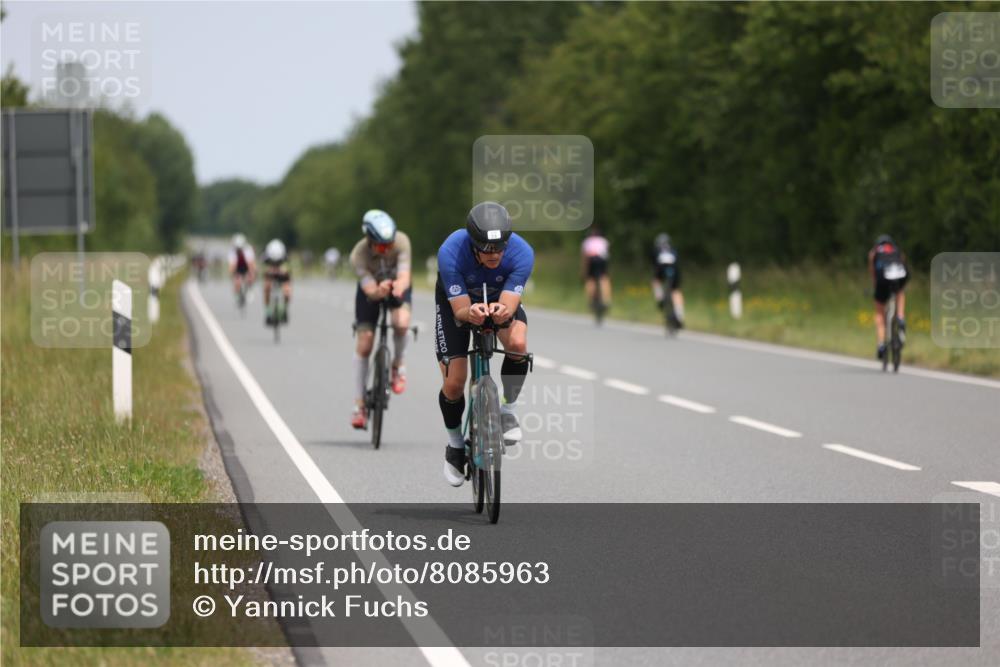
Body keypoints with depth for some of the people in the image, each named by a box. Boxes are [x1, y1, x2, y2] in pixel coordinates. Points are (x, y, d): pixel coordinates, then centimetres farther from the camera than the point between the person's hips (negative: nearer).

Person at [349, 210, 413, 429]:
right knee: (364, 344, -8)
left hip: (397, 286, 0)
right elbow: (369, 290, -37)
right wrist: (379, 291, -61)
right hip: (371, 289, 0)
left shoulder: (401, 241, -32)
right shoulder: (358, 255, -34)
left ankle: (397, 365, -1)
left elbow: (404, 276, -38)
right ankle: (359, 405, 3)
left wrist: (399, 287, -62)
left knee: (401, 323, -32)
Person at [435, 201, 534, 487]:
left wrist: (502, 311, -60)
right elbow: (460, 309, -35)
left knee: (518, 343, -32)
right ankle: (455, 444, 20)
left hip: (501, 298, 1)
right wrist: (470, 313, -58)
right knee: (454, 383, -9)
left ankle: (507, 409, -6)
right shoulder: (451, 252, -38)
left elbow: (509, 304, -36)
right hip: (457, 300, -1)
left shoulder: (521, 253, -35)